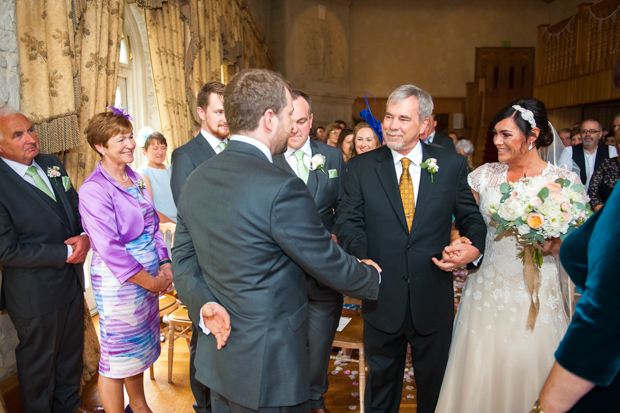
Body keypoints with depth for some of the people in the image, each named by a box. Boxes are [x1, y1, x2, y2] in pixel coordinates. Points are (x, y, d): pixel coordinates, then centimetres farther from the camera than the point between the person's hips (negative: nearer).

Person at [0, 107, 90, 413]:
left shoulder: (51, 165, 1)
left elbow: (77, 207, 8)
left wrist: (85, 236, -13)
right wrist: (65, 253, -19)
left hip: (72, 279, 7)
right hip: (36, 293, -7)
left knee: (71, 350, 25)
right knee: (38, 362, 16)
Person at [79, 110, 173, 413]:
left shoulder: (135, 179, 7)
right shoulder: (93, 189, -16)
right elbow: (109, 248, -20)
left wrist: (165, 264, -1)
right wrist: (150, 281, -15)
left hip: (149, 277, 8)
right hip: (117, 282, -8)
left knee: (138, 347, 22)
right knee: (117, 356, 7)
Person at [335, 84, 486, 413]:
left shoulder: (452, 165, -1)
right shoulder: (361, 167, -2)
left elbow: (471, 217, 3)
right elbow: (348, 221, -5)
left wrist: (474, 248, -18)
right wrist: (362, 257, -24)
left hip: (434, 300, 1)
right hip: (382, 299, 0)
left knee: (434, 383, 22)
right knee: (381, 379, 22)